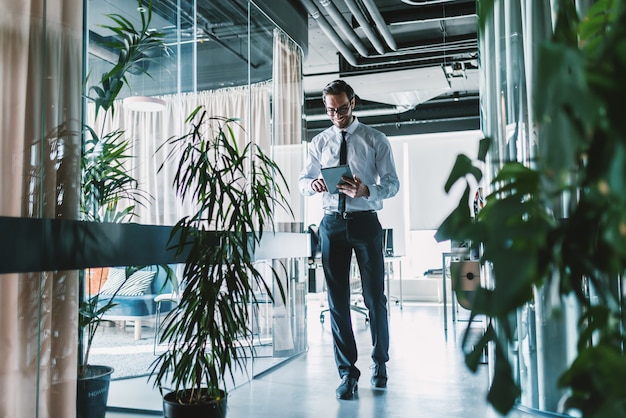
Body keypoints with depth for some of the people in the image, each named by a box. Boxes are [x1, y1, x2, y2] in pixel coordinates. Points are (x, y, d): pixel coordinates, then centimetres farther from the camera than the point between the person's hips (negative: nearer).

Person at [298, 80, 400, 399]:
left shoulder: (376, 140, 2)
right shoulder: (319, 143, 11)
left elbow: (392, 184, -3)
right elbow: (303, 181, 13)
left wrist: (366, 191, -24)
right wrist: (313, 184, -12)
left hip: (366, 221, -2)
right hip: (332, 223, 2)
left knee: (375, 297, 5)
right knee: (337, 301, 3)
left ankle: (379, 363, 27)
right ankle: (347, 373, 14)